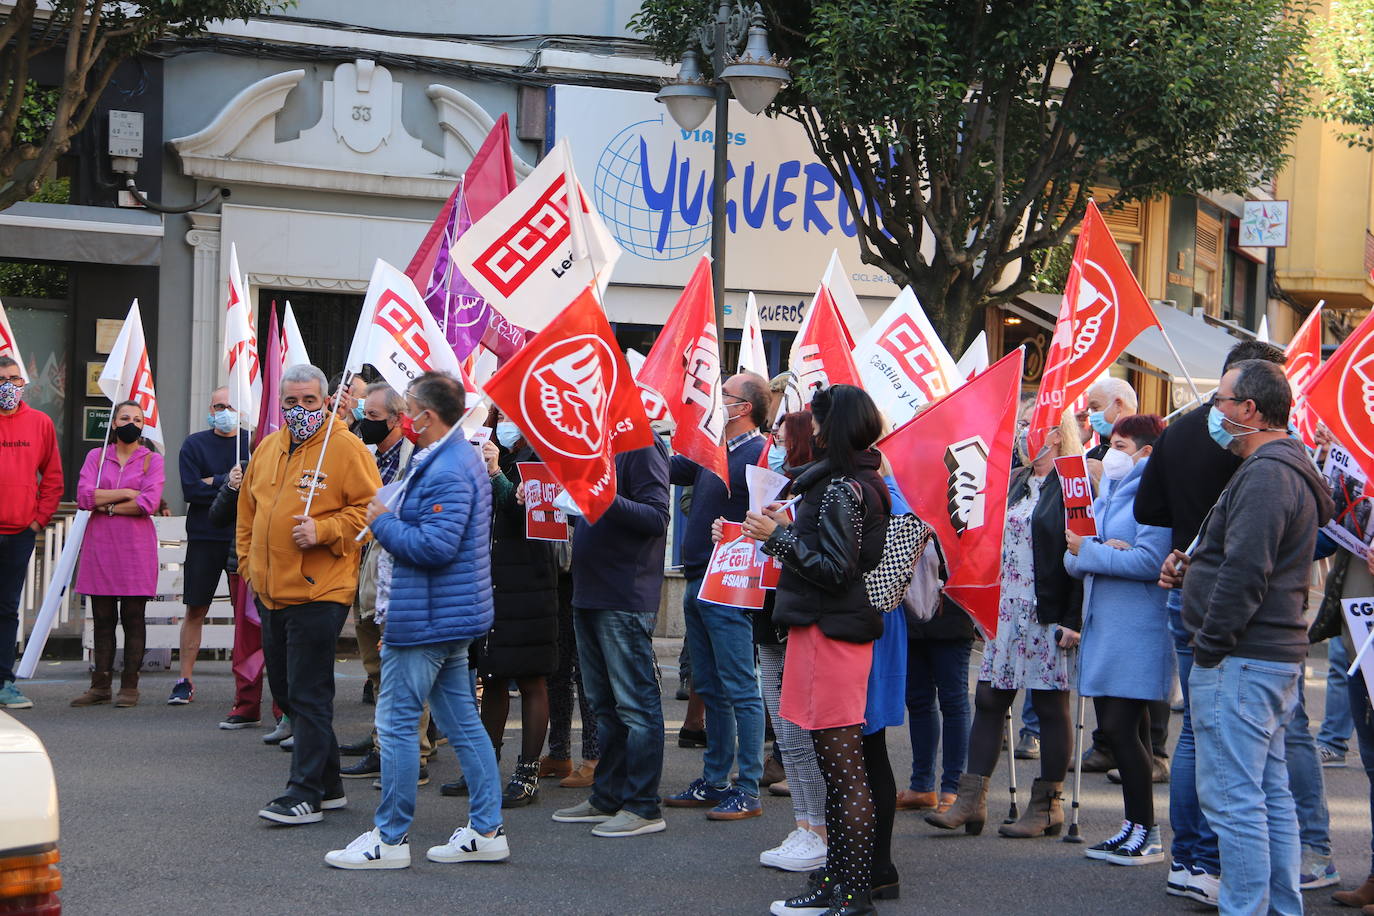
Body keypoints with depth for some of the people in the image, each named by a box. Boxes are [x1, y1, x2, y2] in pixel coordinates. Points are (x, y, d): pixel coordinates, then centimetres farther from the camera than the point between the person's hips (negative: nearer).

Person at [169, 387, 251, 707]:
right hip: (204, 537, 0)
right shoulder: (194, 444, 5)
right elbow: (190, 490, -5)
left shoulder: (253, 443, 5)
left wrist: (214, 482, -11)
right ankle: (185, 681, 8)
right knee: (196, 609, 3)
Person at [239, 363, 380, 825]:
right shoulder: (268, 448, 15)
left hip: (319, 592, -8)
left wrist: (323, 531, -20)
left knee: (308, 695, -7)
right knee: (286, 692, 14)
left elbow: (371, 508, -11)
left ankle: (305, 793, -3)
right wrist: (248, 560, 17)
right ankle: (328, 784, 25)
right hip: (270, 592, 8)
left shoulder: (346, 448, -7)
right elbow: (248, 508, 25)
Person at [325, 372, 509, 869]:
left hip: (424, 619, -11)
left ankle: (390, 838, 4)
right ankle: (486, 831, 16)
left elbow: (434, 546, -27)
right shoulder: (460, 457, 14)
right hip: (453, 616, 11)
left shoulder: (446, 472, -20)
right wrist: (391, 522, 12)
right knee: (462, 721, 13)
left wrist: (383, 522, -15)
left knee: (396, 723, -3)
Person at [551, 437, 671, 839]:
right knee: (603, 703, 15)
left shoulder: (642, 444, -12)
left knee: (635, 703, -6)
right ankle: (607, 798, 23)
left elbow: (657, 518, -19)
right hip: (589, 593, 10)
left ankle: (642, 807, -3)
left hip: (625, 598, -10)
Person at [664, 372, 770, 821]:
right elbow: (664, 469, 22)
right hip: (698, 583, 9)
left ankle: (748, 791, 0)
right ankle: (714, 781, 22)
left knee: (739, 691, -4)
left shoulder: (759, 455, -12)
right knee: (710, 689, 14)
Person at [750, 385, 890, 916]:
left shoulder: (841, 487, -16)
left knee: (842, 771, -6)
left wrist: (779, 535, -11)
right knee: (840, 767, 14)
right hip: (844, 627, 10)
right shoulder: (865, 481, 14)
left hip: (828, 633, -10)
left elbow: (835, 568, -19)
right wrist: (788, 528, 14)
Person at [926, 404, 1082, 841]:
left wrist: (1073, 620, -18)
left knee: (1050, 706, 2)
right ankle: (971, 801, 8)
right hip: (1006, 608, 7)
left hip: (1049, 615, -7)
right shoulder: (1015, 482, 14)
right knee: (988, 699, 5)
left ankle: (1047, 806, 12)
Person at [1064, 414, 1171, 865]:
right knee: (1113, 729, 11)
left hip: (1137, 628, -9)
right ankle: (1134, 827, 20)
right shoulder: (1107, 492, 18)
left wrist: (1090, 551, -14)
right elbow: (1072, 560, 12)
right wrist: (1102, 551, -10)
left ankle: (1146, 833, 0)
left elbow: (1149, 560, -22)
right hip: (1102, 624, 9)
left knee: (1120, 727, -9)